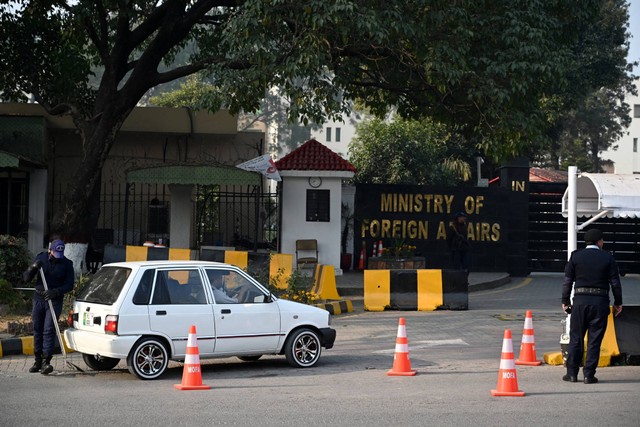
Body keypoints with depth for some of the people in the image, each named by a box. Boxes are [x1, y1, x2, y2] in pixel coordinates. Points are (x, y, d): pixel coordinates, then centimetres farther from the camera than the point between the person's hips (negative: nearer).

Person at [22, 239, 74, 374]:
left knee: (49, 331, -12)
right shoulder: (41, 258, 1)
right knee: (37, 330, 6)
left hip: (54, 301, -3)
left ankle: (46, 361, -17)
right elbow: (26, 278, 1)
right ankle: (38, 361, 15)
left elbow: (69, 285, -3)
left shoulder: (66, 264, -2)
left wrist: (56, 292, -21)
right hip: (38, 299, 3)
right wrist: (33, 268, -21)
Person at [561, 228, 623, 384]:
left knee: (576, 338, 8)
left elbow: (568, 281, 2)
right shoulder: (608, 258, 0)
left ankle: (572, 373, 9)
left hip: (580, 301, 1)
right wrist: (618, 303, 9)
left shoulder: (575, 256, 2)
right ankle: (589, 375, 2)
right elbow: (615, 282, 0)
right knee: (594, 340, 3)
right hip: (600, 301, -1)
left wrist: (565, 301, 10)